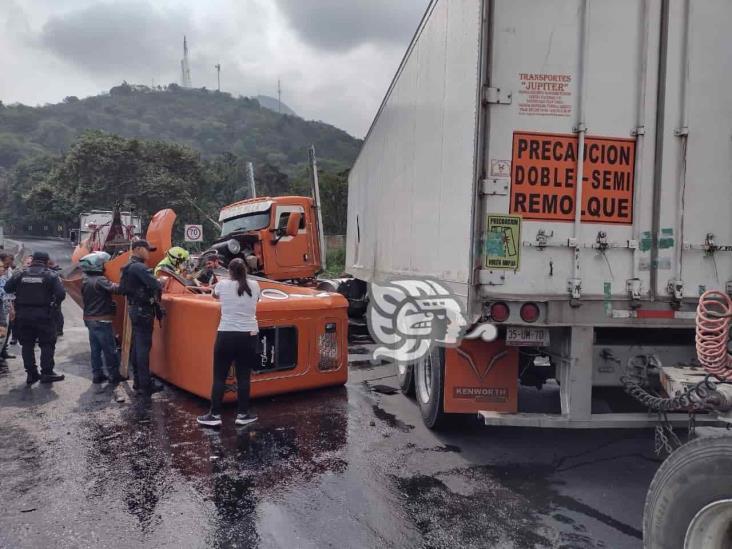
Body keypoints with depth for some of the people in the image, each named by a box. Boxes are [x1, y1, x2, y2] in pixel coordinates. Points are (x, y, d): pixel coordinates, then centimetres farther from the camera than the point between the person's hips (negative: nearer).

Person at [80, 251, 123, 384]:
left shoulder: (85, 281, 9)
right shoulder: (100, 280, -18)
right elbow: (116, 288, -31)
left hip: (90, 319, 8)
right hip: (102, 320, -8)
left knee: (95, 348, 13)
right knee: (110, 349, 0)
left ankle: (97, 375, 17)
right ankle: (114, 375, 6)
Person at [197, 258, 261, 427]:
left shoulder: (223, 285, -2)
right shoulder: (254, 286, 1)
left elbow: (214, 295, 22)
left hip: (226, 336, -1)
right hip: (249, 336, 2)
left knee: (219, 377, 8)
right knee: (244, 377, 9)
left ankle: (215, 415, 11)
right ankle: (242, 414, 15)